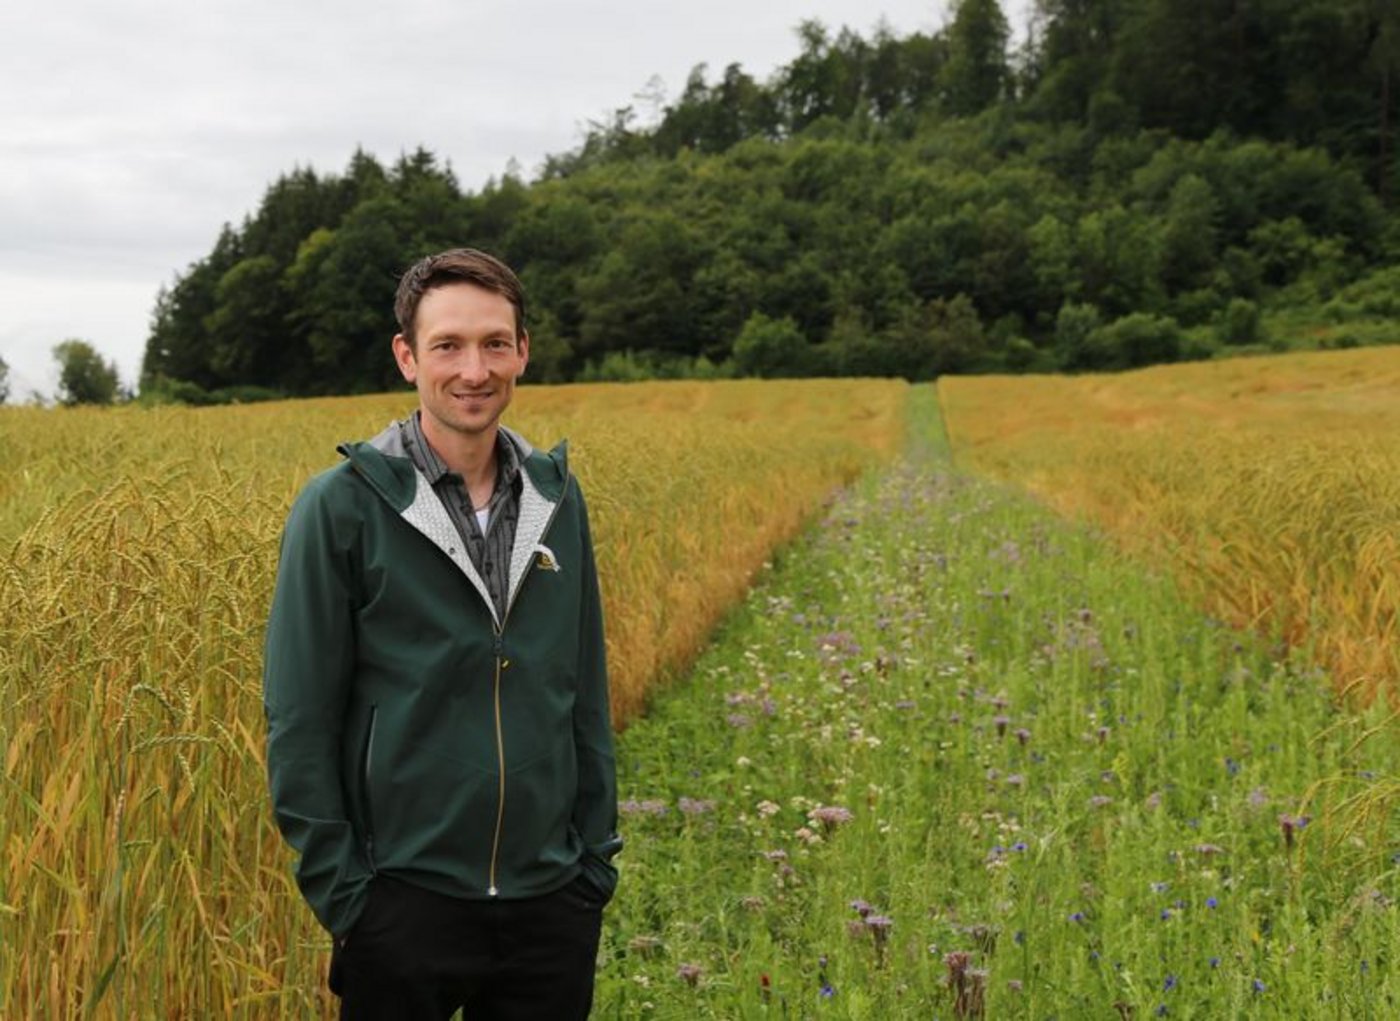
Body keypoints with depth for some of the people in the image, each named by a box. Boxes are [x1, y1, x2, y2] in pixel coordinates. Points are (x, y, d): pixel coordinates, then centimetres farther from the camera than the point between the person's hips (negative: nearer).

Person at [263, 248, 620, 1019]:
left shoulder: (557, 500, 5)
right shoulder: (341, 507, -8)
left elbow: (586, 694, 10)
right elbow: (299, 719, -7)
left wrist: (597, 861, 8)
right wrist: (340, 892, -9)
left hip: (549, 902, 4)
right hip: (404, 904, -4)